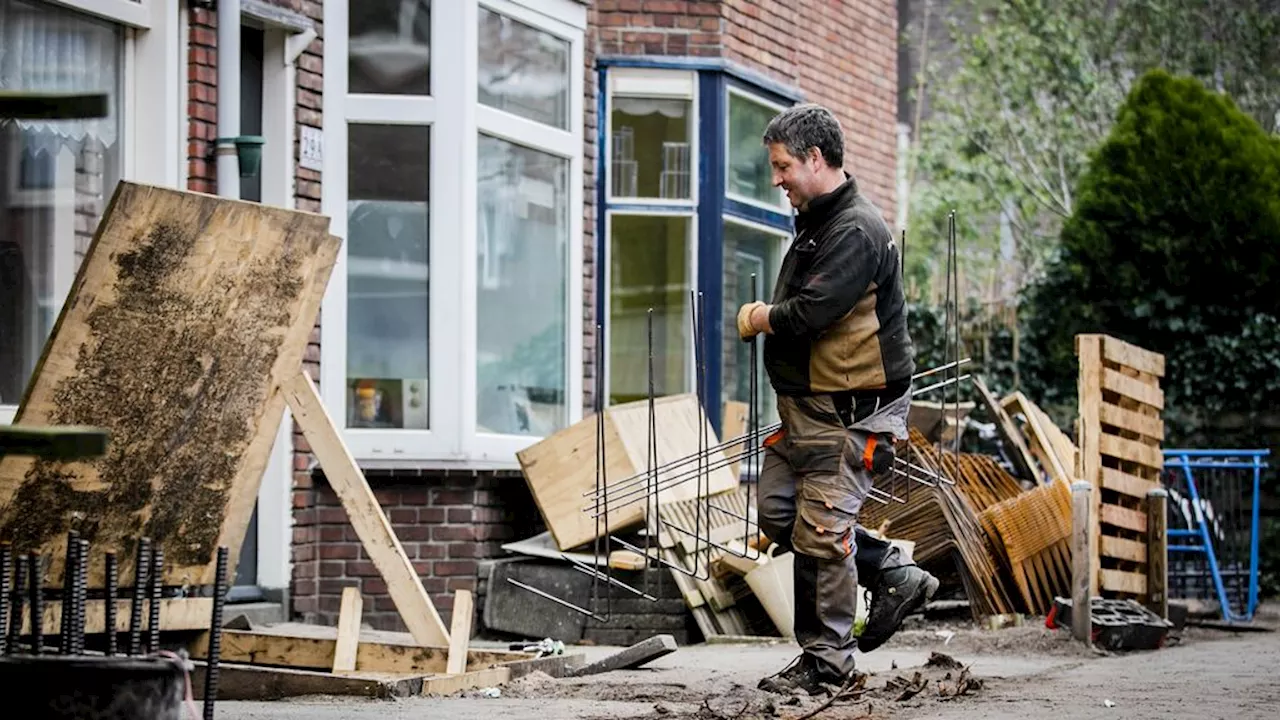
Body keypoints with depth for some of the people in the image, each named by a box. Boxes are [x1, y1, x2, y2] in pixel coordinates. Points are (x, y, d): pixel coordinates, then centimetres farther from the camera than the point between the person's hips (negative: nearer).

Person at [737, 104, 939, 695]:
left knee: (821, 532, -7)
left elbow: (810, 312, -25)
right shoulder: (817, 222, 15)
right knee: (779, 515, 13)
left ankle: (825, 662, 3)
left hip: (849, 411, -11)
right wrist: (765, 318, 2)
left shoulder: (856, 231, -18)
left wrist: (761, 318, -7)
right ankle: (895, 577, 21)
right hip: (804, 403, 11)